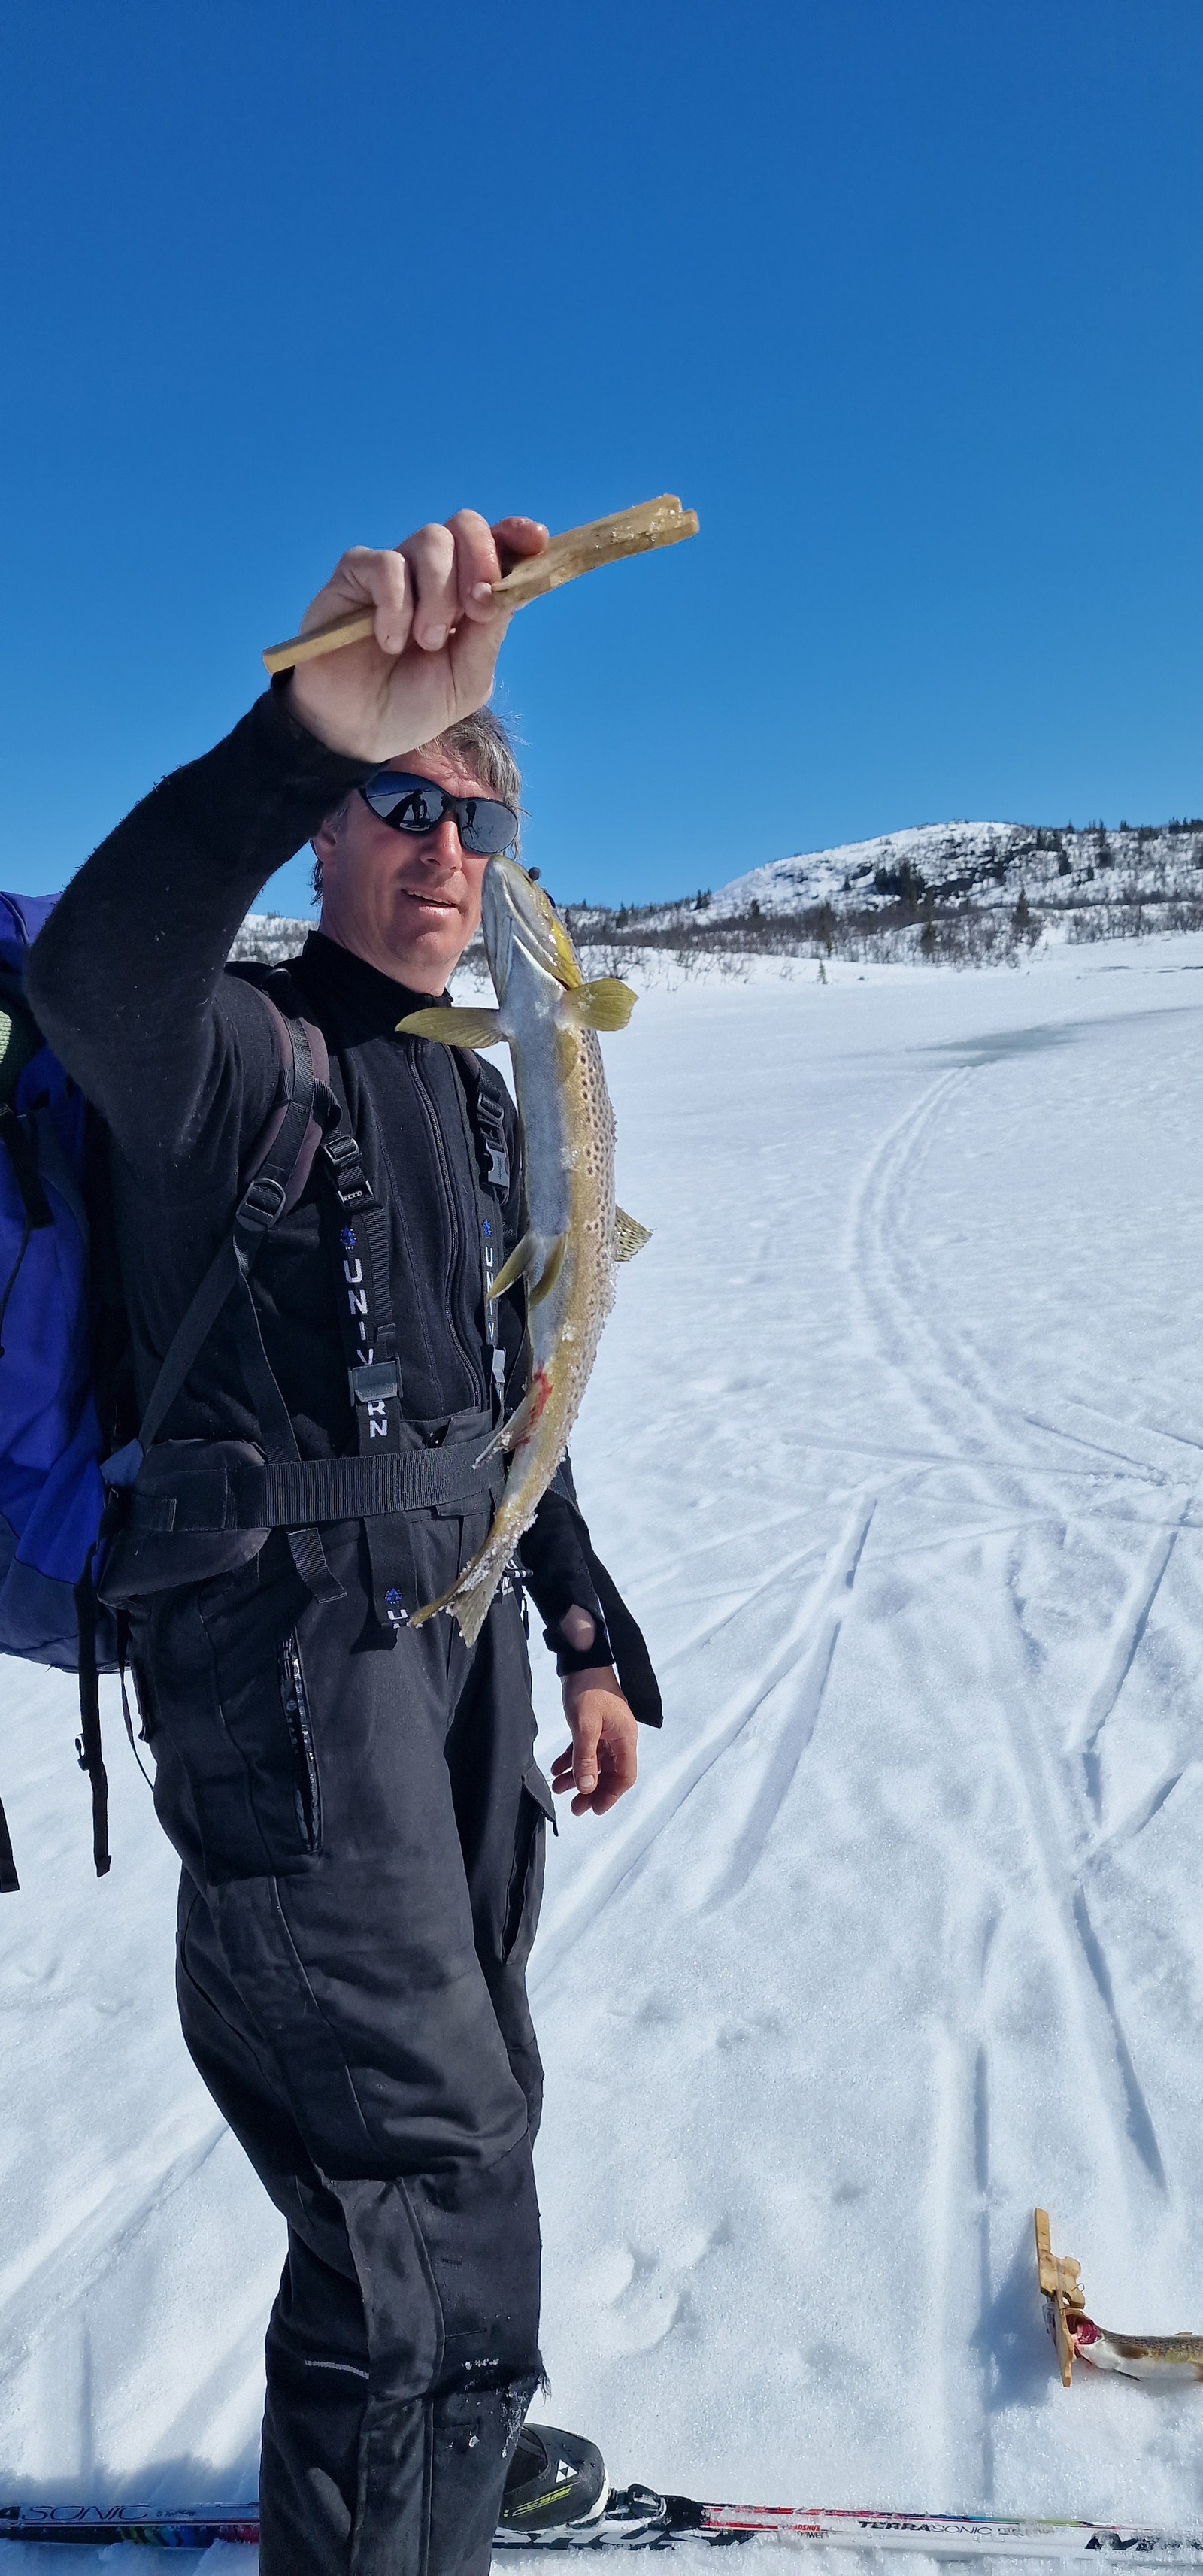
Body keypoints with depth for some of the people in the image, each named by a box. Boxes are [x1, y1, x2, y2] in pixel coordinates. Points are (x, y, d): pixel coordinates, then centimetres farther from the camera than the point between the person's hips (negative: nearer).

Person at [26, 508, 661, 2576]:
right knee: (423, 2170, -6)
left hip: (461, 1627, 8)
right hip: (290, 1647, -8)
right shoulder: (236, 1058, -11)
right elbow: (92, 972, -38)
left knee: (471, 2087, 23)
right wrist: (321, 725, -54)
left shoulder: (469, 1099, 13)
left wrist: (591, 1641, 15)